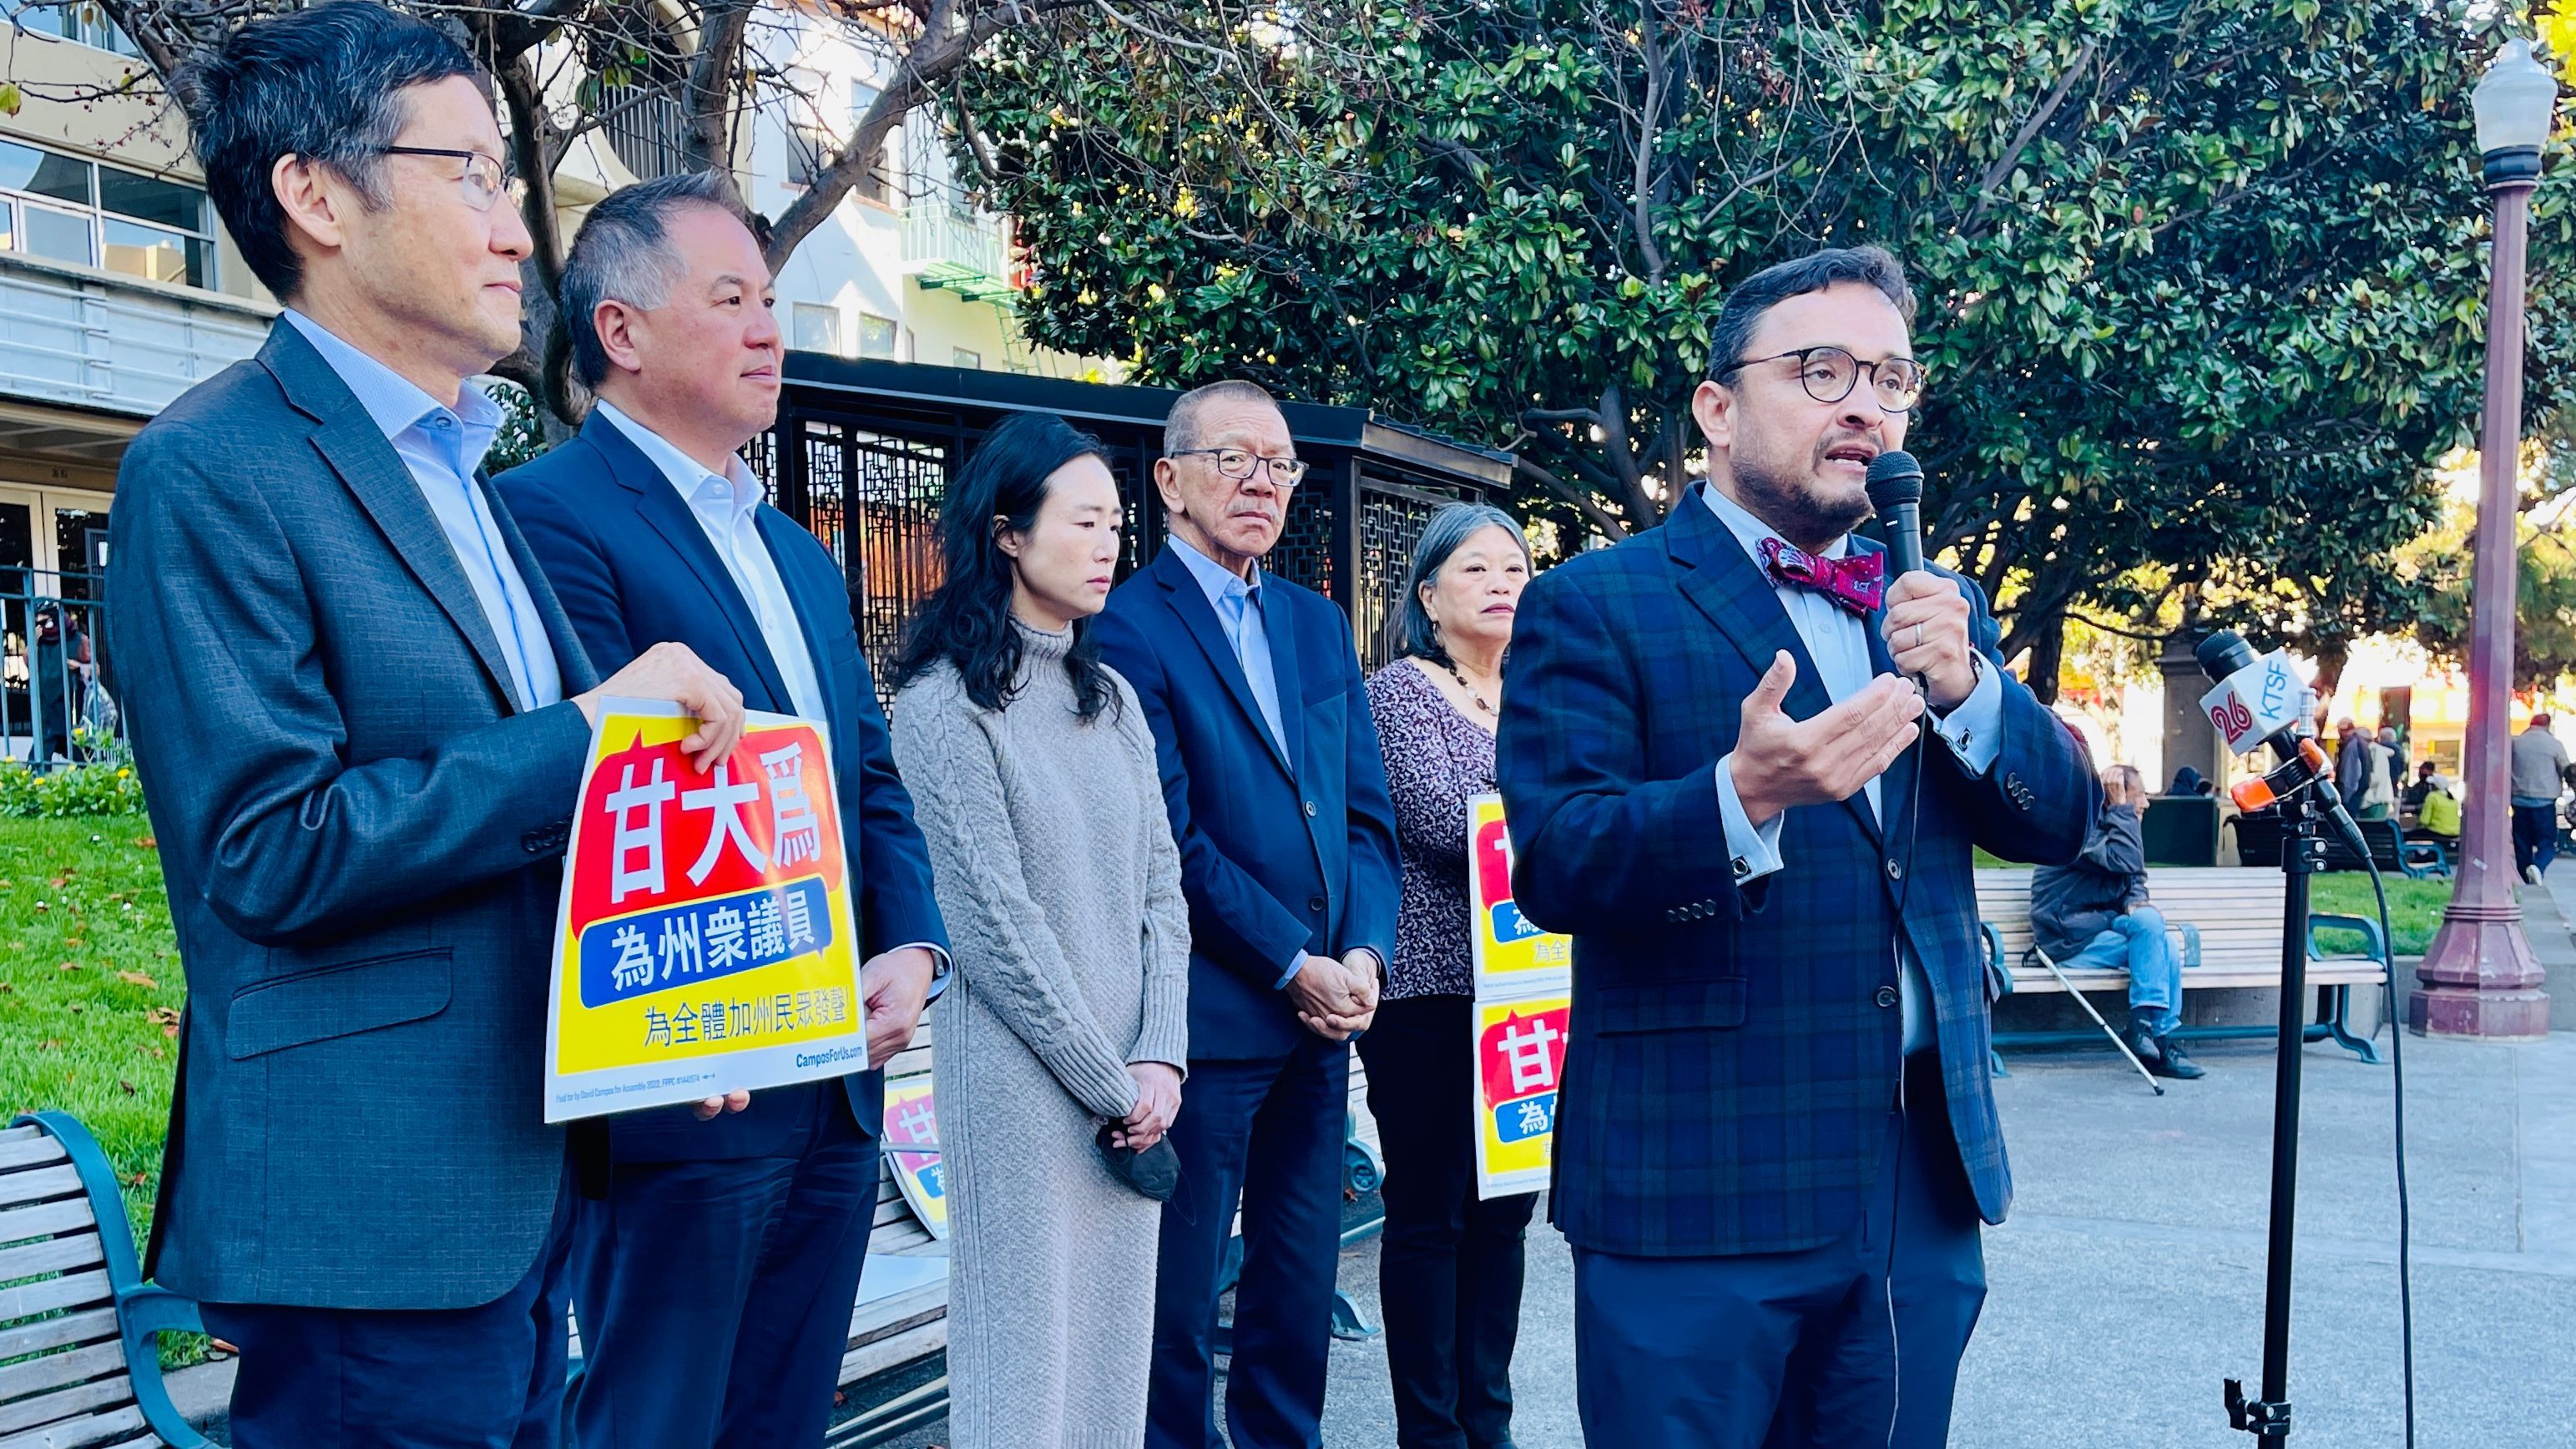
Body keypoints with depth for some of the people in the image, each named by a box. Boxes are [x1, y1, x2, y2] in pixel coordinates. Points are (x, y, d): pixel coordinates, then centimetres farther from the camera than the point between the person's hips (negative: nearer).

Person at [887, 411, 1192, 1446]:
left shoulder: (1112, 697, 11)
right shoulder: (946, 701, -9)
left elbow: (1162, 885, 8)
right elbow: (996, 921, -13)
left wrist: (1161, 1058, -4)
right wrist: (1111, 1082, -10)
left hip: (1131, 1084, 6)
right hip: (1023, 1080, -6)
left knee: (1117, 1347, 11)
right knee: (1025, 1361, 2)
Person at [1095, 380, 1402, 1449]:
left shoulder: (1318, 624, 14)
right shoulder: (1127, 624, -9)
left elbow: (1366, 812, 11)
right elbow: (1171, 839, -14)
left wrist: (1364, 953, -4)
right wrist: (1294, 966, -12)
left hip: (1322, 1007, 7)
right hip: (1209, 1017, -6)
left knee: (1301, 1280, 15)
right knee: (1179, 1290, 5)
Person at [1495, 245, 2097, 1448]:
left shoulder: (1937, 610, 13)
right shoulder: (1594, 607, -6)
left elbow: (2059, 819, 7)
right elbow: (1554, 867, -15)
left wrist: (1965, 686, -12)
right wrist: (1742, 795, -32)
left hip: (1922, 1184, 6)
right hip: (1698, 1190, -5)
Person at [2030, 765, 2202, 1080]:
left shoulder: (2108, 824, 15)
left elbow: (2133, 877, 15)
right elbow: (2126, 861, -26)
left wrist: (2136, 901, -9)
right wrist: (2120, 807, -18)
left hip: (2098, 923, 9)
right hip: (2068, 938, -9)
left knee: (2166, 948, -15)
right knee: (2148, 925, -26)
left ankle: (2162, 1042, -12)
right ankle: (2144, 1024, -21)